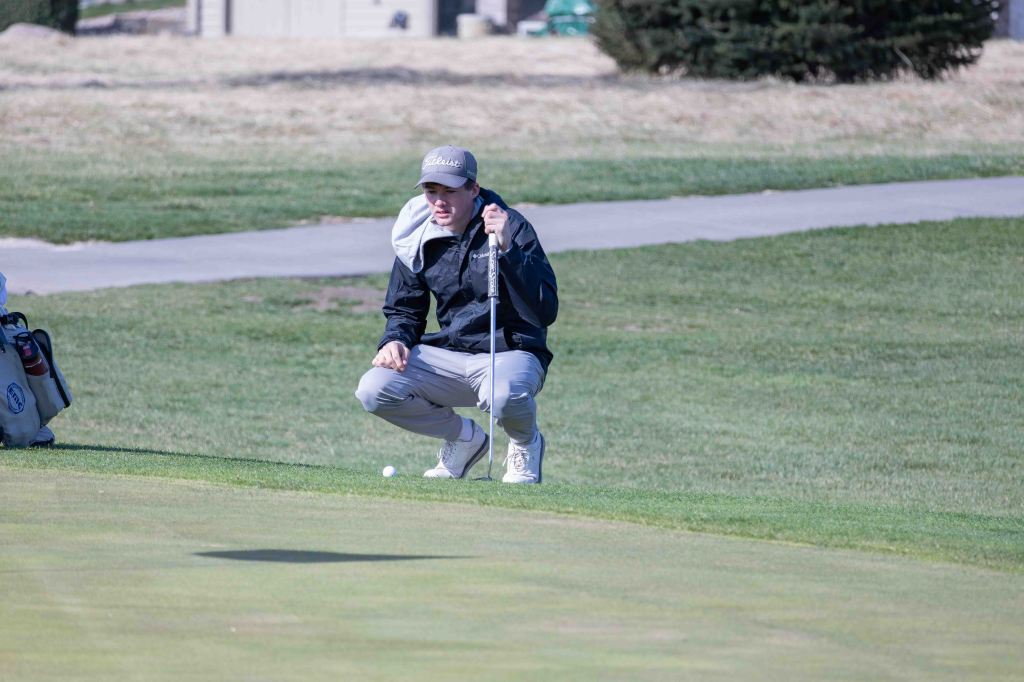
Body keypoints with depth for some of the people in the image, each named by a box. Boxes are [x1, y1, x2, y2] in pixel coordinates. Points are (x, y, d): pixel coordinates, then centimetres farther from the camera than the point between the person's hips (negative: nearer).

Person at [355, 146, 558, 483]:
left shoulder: (512, 227, -12)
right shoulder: (418, 237, 2)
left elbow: (545, 312, -22)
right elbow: (405, 309, 16)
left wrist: (507, 249, -32)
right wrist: (395, 340, -8)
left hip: (509, 353, -5)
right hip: (445, 355, 5)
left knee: (503, 394, -40)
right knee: (373, 390, -19)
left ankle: (525, 443, 0)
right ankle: (464, 437, 8)